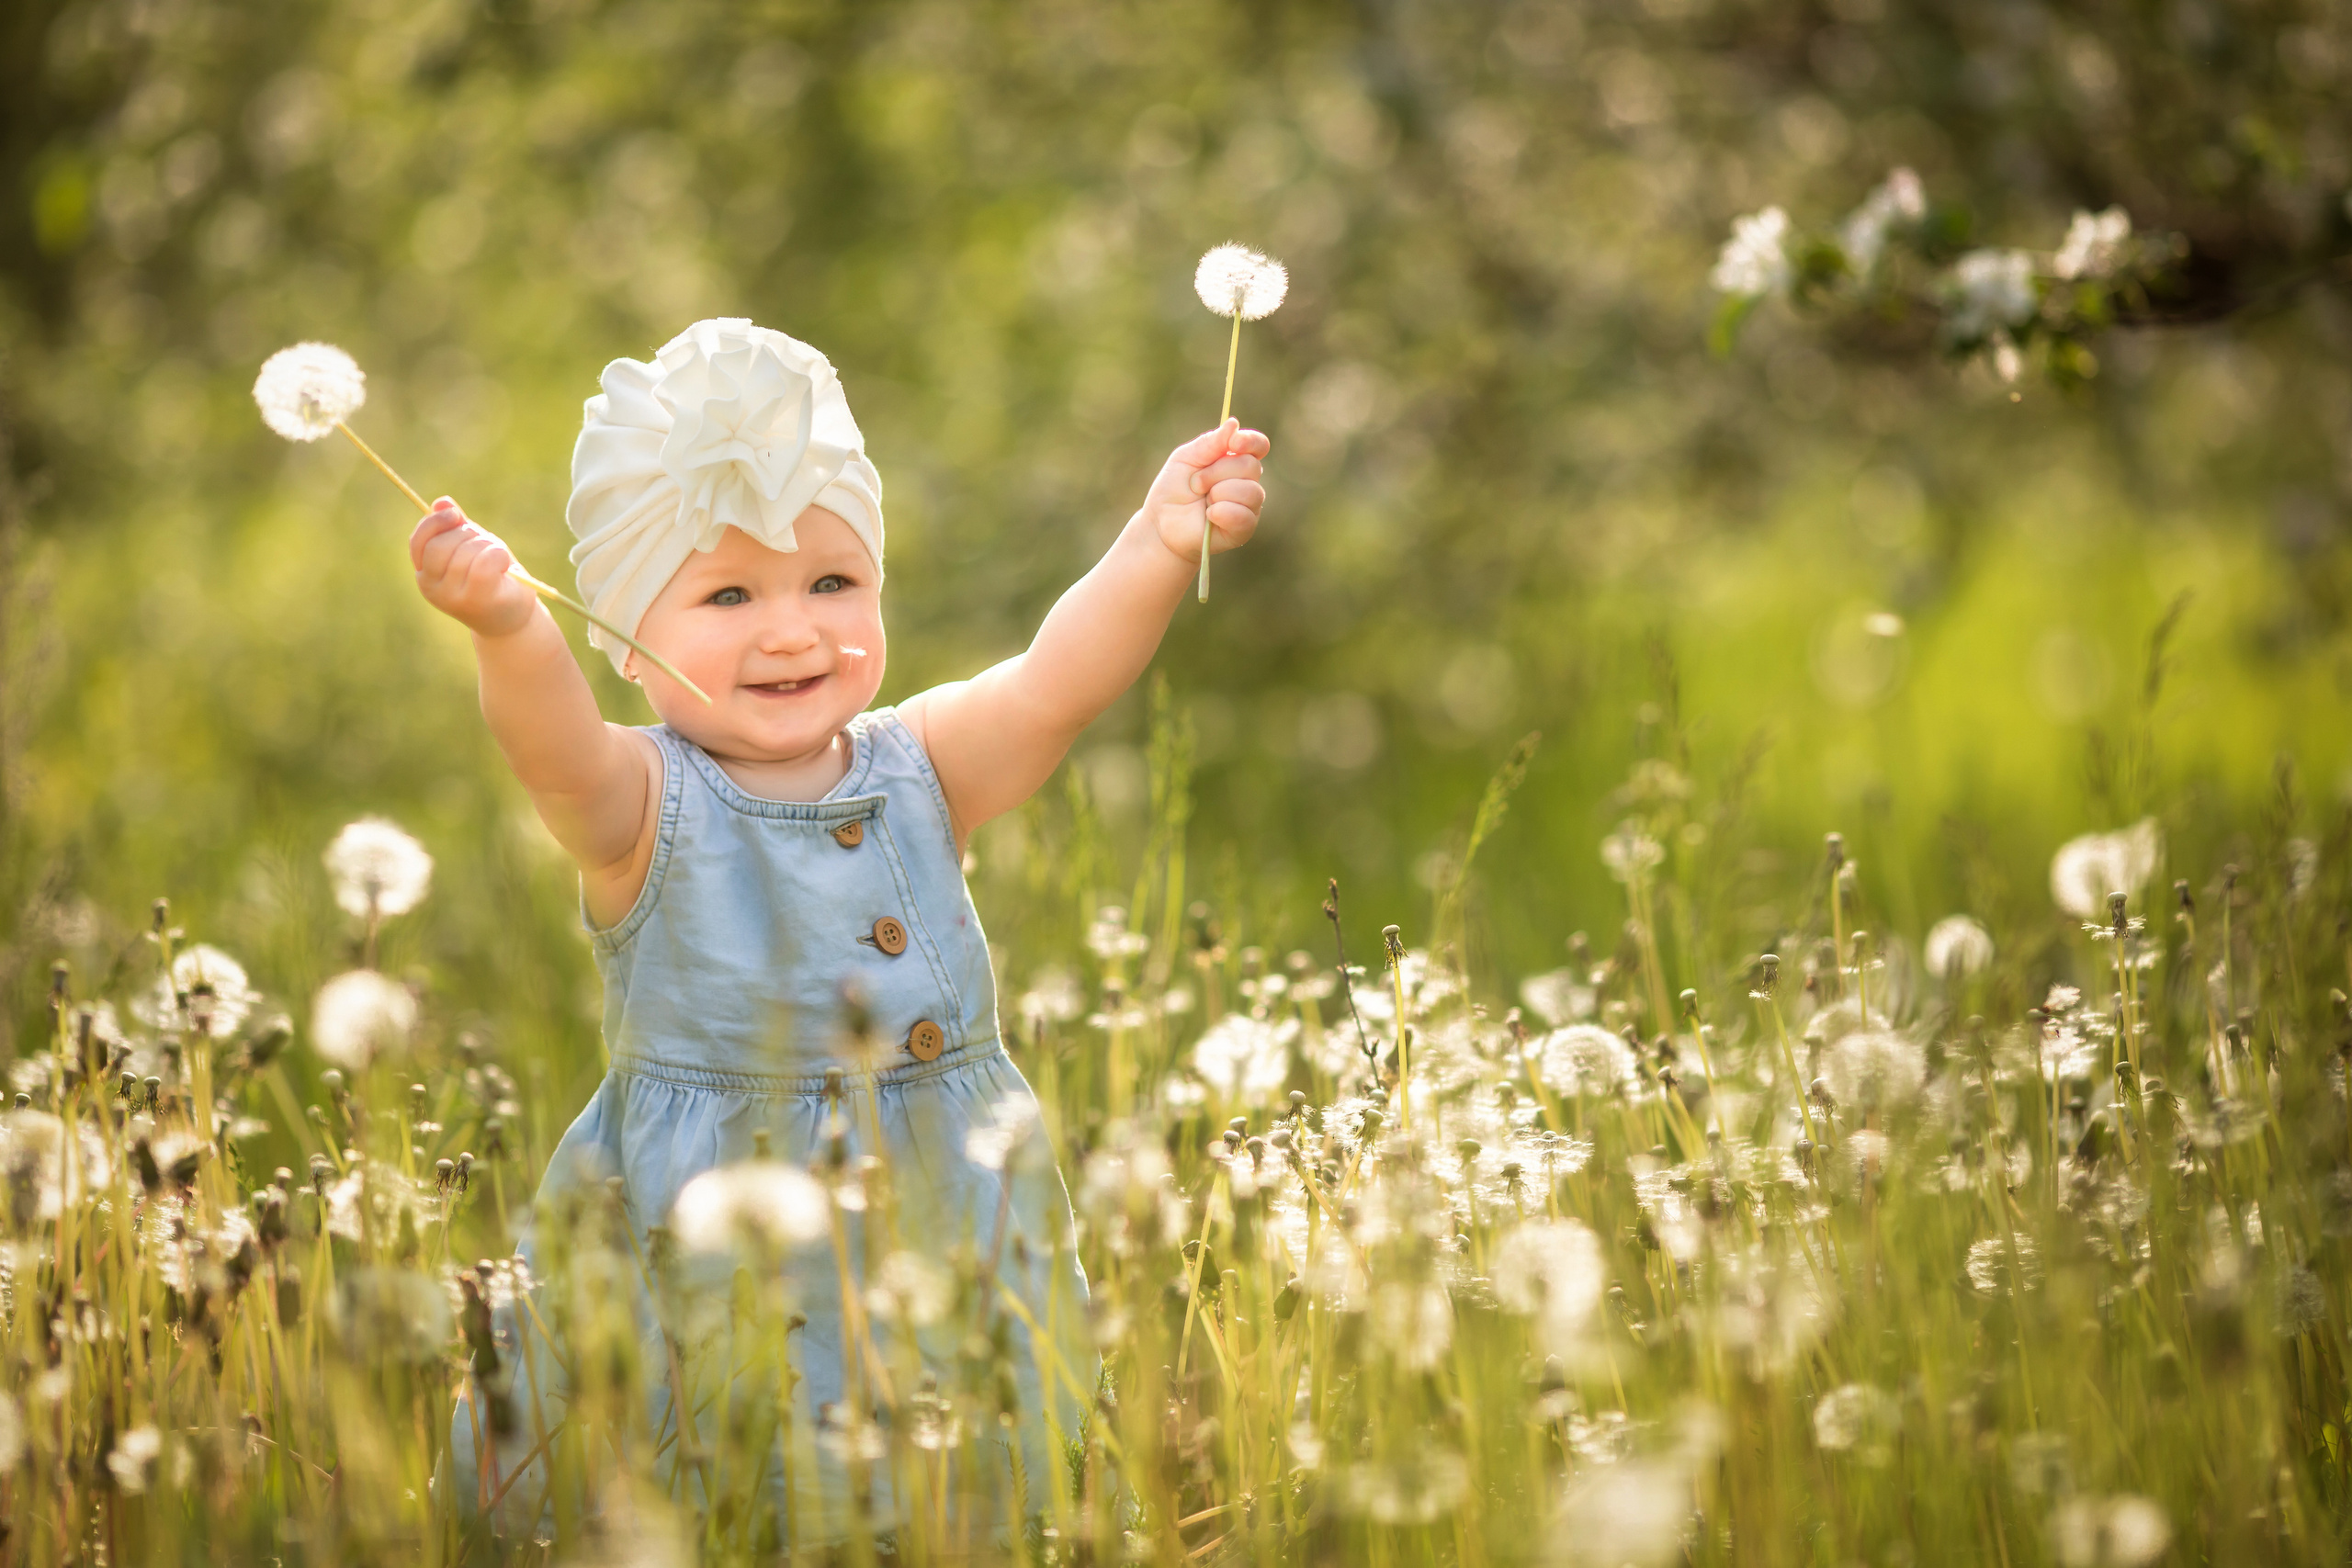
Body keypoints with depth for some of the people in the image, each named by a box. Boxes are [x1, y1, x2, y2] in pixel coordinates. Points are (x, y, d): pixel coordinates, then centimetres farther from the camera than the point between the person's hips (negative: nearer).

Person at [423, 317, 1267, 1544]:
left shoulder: (917, 772, 4)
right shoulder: (644, 806, -9)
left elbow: (1052, 689, -9)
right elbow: (556, 752, -29)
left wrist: (1158, 547, -25)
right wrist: (509, 630, -49)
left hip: (944, 1222, 4)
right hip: (712, 1244, -4)